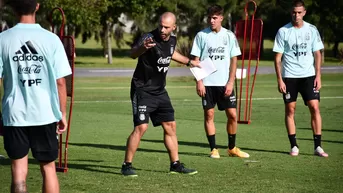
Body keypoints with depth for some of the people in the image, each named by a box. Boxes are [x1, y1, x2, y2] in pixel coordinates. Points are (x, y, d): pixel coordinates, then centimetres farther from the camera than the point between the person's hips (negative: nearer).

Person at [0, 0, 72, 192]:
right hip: (45, 114, 0)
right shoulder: (51, 39, -5)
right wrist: (62, 114, 8)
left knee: (19, 171, 3)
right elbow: (60, 82, -3)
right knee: (48, 168, 13)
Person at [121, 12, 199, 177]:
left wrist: (188, 61, 37)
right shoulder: (149, 38, -22)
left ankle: (175, 164, 21)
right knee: (141, 127, -16)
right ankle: (127, 166, -6)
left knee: (170, 126, 10)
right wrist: (142, 48, -63)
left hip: (160, 91, 7)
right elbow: (133, 54, -41)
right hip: (142, 90, -7)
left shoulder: (172, 40, 1)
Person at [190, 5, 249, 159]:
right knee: (209, 115, 0)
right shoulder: (201, 35, 1)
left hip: (225, 83, 1)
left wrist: (230, 82, -4)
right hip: (207, 83, -1)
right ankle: (213, 149, 7)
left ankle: (232, 148, 14)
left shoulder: (229, 36, 3)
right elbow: (196, 60, 1)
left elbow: (234, 60, 4)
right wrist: (199, 81, -7)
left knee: (232, 115, -1)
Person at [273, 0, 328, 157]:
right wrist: (279, 79, -6)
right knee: (290, 110, 0)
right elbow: (278, 57, 1)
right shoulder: (283, 31, 0)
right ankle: (294, 146, 8)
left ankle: (317, 146, -4)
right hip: (289, 77, -1)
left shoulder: (312, 30, 4)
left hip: (309, 75, 1)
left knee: (315, 107, -8)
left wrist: (318, 76, -3)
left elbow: (317, 54, 7)